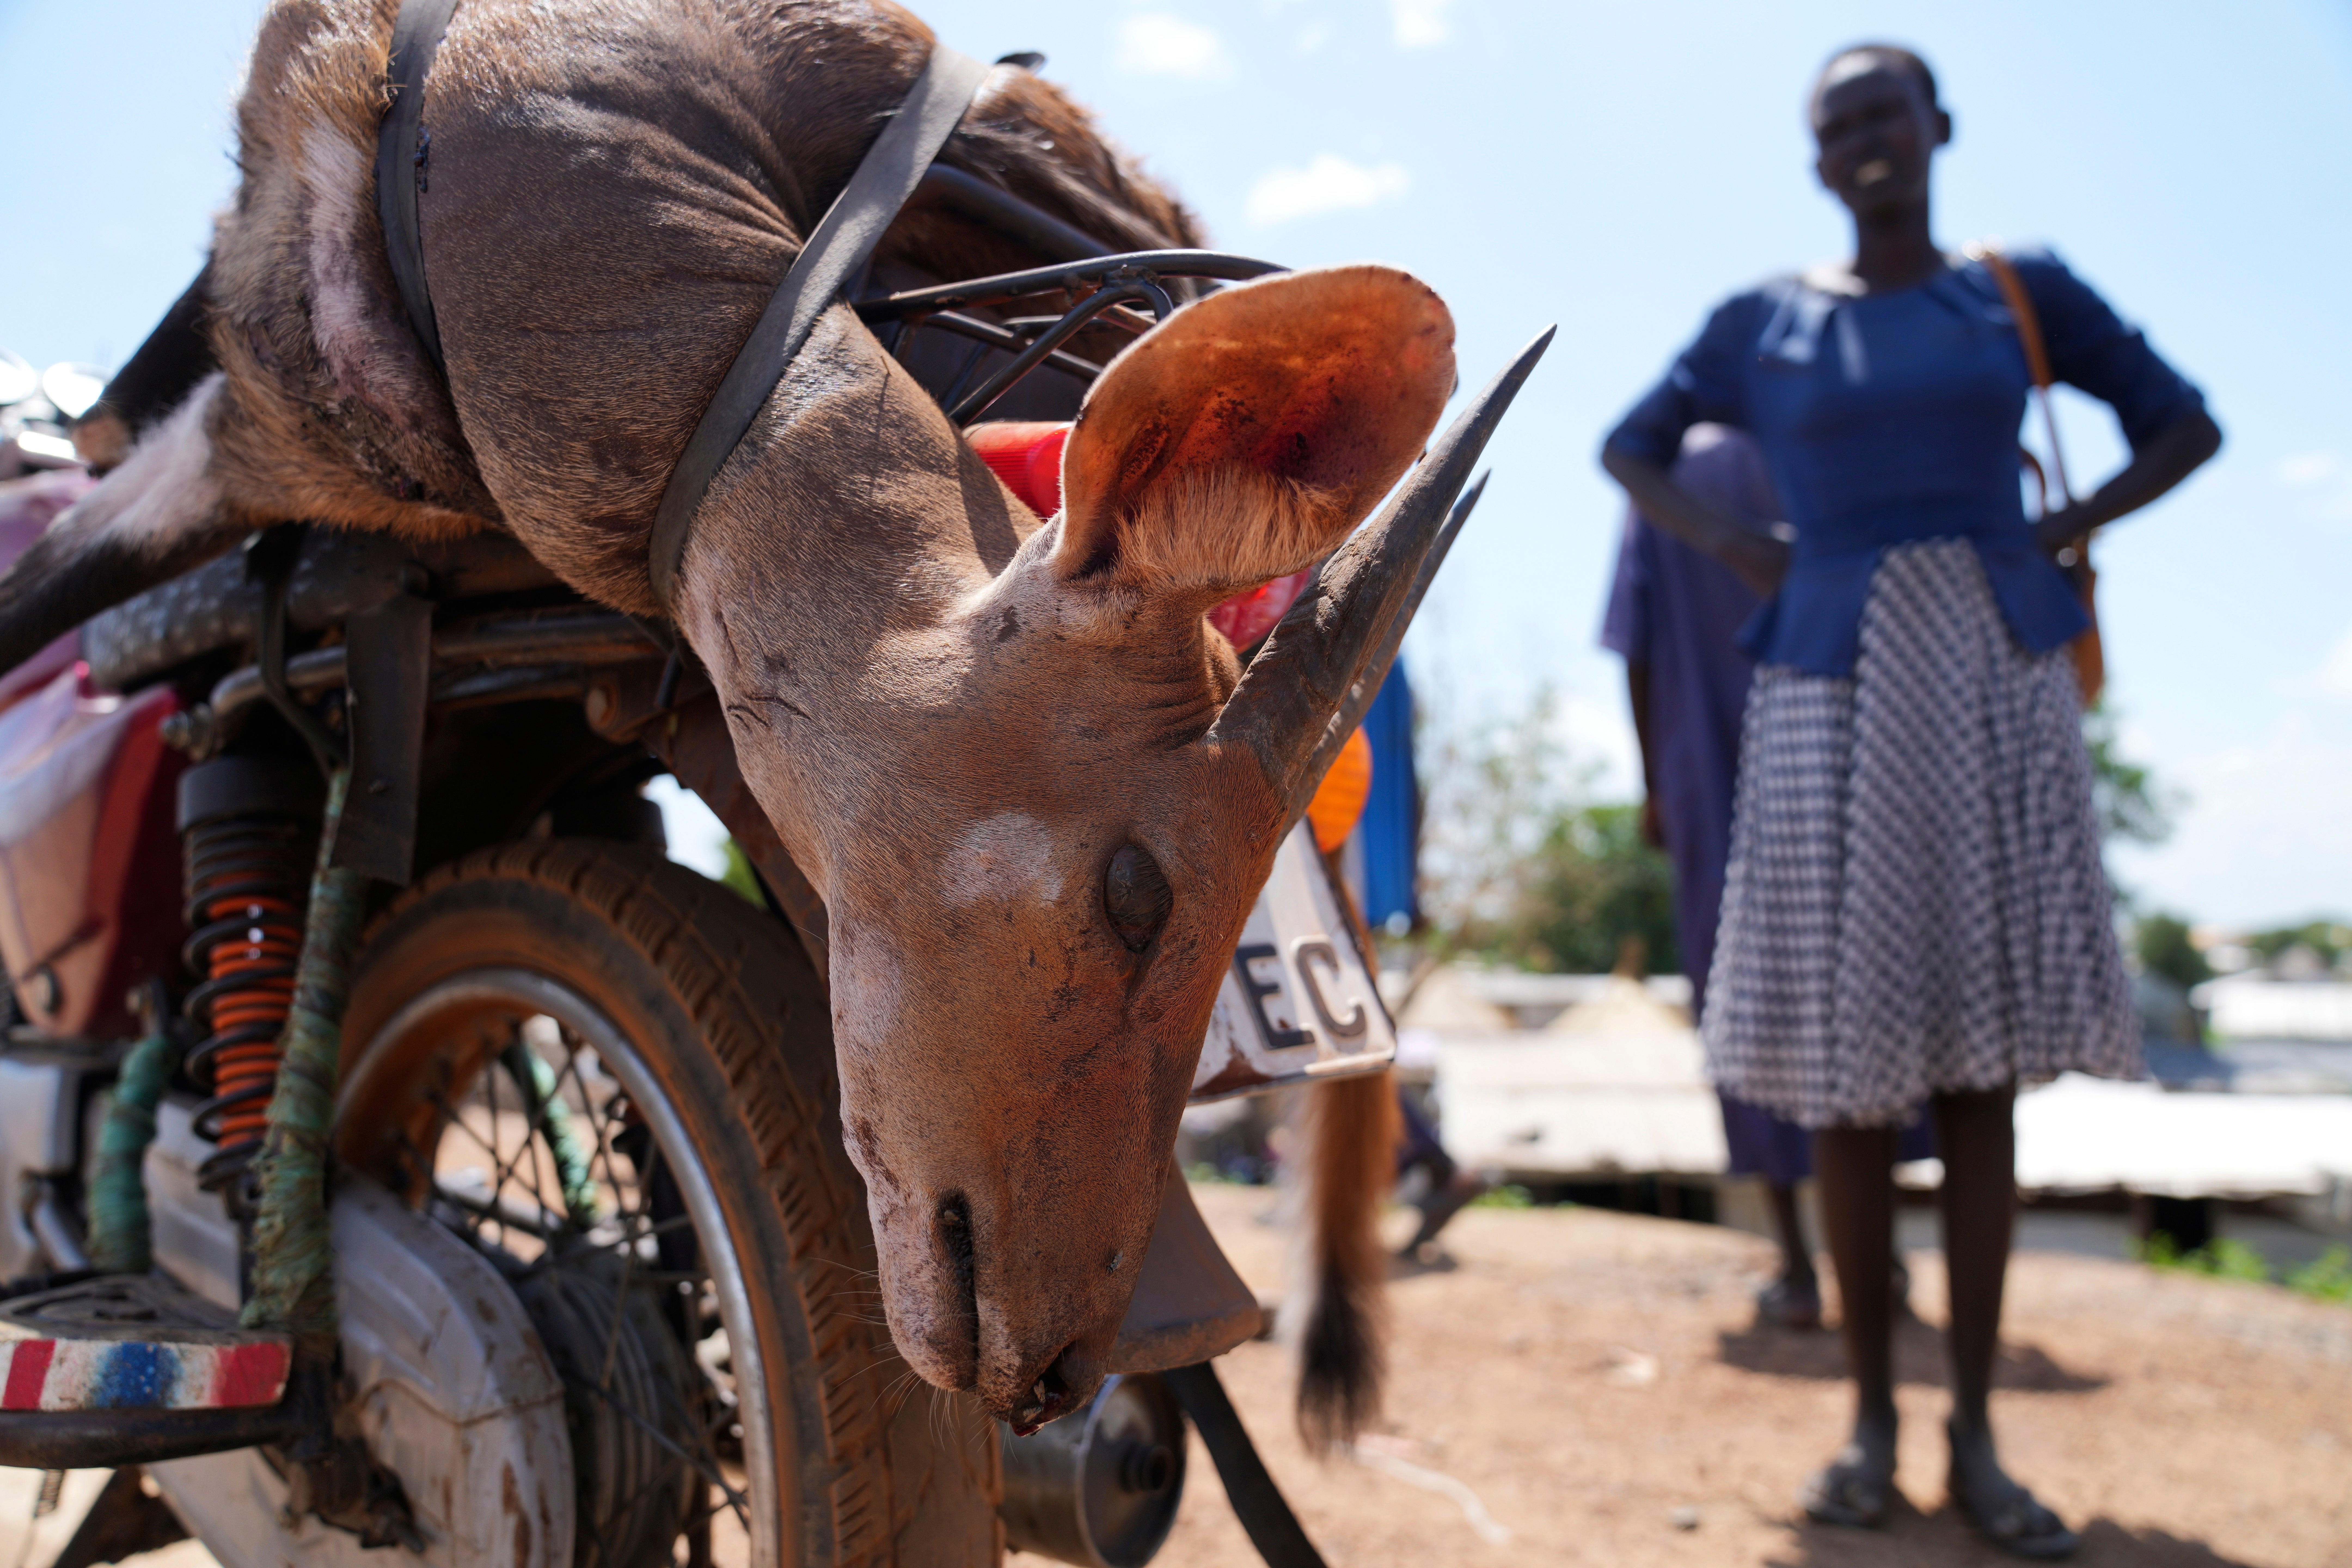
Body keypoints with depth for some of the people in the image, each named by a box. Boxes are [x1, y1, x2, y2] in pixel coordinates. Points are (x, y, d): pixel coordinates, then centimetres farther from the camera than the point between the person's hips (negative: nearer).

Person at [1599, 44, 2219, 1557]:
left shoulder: (2026, 291, 10)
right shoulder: (1763, 322, 9)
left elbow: (2188, 425, 16)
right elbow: (1629, 447, 20)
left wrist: (2063, 530, -2)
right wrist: (1733, 549, 2)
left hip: (1999, 685, 1)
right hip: (1840, 696, -1)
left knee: (1982, 1065, 1)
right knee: (1853, 1060, -1)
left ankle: (1975, 1433, 11)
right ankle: (1873, 1415, 14)